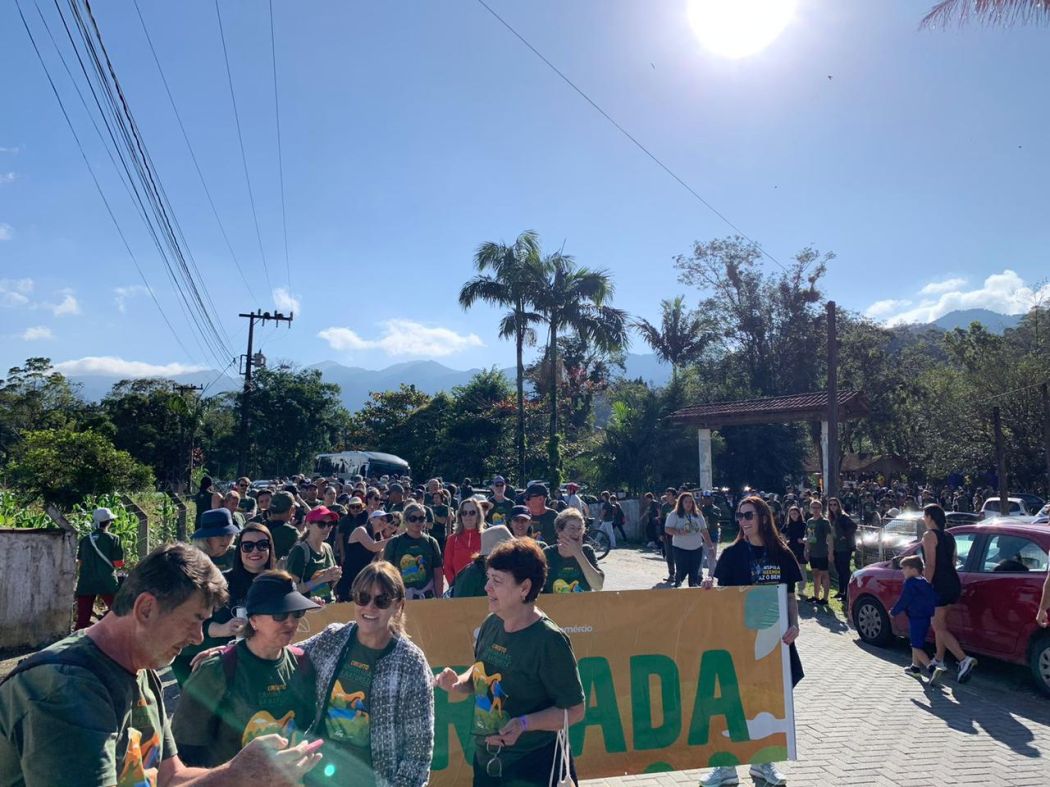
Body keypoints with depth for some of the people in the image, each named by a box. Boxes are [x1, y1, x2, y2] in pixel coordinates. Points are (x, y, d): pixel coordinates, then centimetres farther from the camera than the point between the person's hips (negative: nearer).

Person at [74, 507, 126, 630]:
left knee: (82, 619, 7)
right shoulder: (113, 539, -4)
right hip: (107, 583, -4)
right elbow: (118, 563, -5)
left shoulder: (84, 540, 9)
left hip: (85, 583, 4)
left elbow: (79, 563, 13)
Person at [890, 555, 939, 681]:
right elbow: (932, 599, 16)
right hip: (926, 618, 9)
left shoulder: (910, 583, -15)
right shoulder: (925, 582, 10)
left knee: (917, 647, -8)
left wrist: (893, 611, -1)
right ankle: (915, 667, 30)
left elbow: (903, 601, -14)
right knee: (917, 644, 21)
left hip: (916, 619, -9)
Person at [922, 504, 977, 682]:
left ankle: (964, 660, -19)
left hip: (940, 585, -9)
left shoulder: (929, 535, -11)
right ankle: (938, 660, 24)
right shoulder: (949, 536, 16)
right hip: (953, 582, 9)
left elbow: (930, 564, -18)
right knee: (940, 624, 18)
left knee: (939, 627, -6)